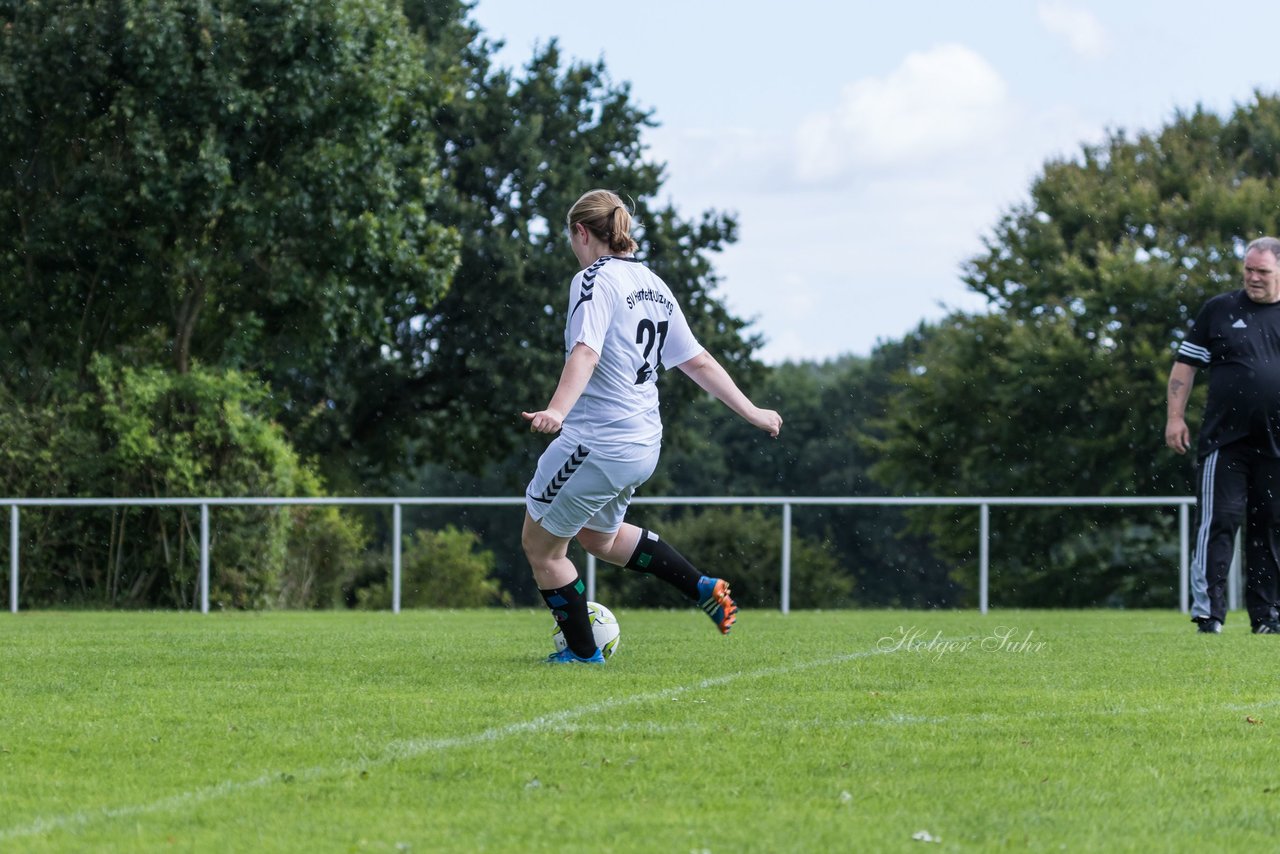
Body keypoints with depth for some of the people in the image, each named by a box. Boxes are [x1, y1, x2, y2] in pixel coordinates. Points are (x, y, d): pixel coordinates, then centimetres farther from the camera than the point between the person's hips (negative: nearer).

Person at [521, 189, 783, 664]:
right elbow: (698, 361, 15)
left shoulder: (595, 279, -12)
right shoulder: (654, 286, 12)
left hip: (595, 443, -9)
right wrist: (751, 412, 25)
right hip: (643, 445, 9)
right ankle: (705, 589, 25)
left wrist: (556, 411, -42)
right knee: (598, 535, 31)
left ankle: (582, 652, 17)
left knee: (540, 545, 10)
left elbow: (585, 353, -28)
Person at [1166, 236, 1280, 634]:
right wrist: (1176, 416, -1)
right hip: (1225, 440, -2)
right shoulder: (1220, 310, 6)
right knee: (1219, 520, -9)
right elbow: (1185, 365, 7)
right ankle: (1208, 608, -11)